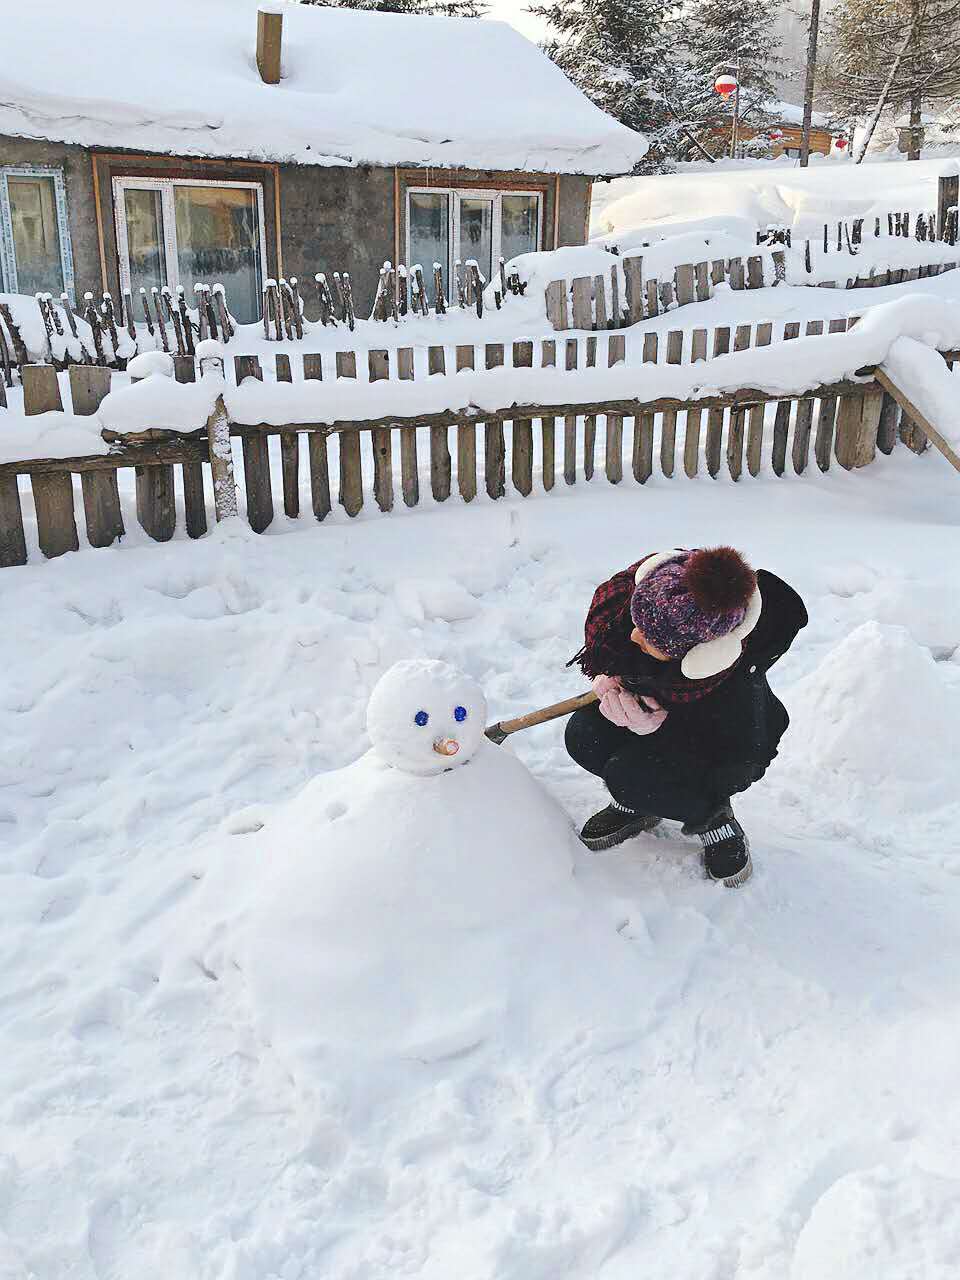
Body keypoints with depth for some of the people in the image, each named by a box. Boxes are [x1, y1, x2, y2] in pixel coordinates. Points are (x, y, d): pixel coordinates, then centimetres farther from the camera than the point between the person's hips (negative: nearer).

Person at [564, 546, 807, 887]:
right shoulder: (624, 590, -30)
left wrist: (661, 724, -37)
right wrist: (605, 676, -23)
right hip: (653, 700, 5)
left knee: (629, 777, -29)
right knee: (583, 738, -21)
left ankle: (712, 816, 0)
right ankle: (636, 803, 8)